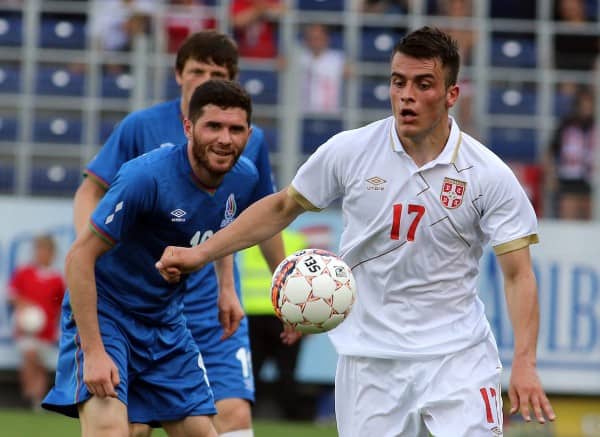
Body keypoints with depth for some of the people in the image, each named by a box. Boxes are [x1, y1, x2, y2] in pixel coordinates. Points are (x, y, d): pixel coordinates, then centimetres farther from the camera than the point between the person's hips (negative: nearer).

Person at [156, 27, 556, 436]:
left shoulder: (489, 175, -7)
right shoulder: (348, 151, -3)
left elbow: (518, 274, -7)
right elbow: (282, 207, 12)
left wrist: (524, 364, -19)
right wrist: (201, 253, 7)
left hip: (457, 357, -1)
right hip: (369, 355, 2)